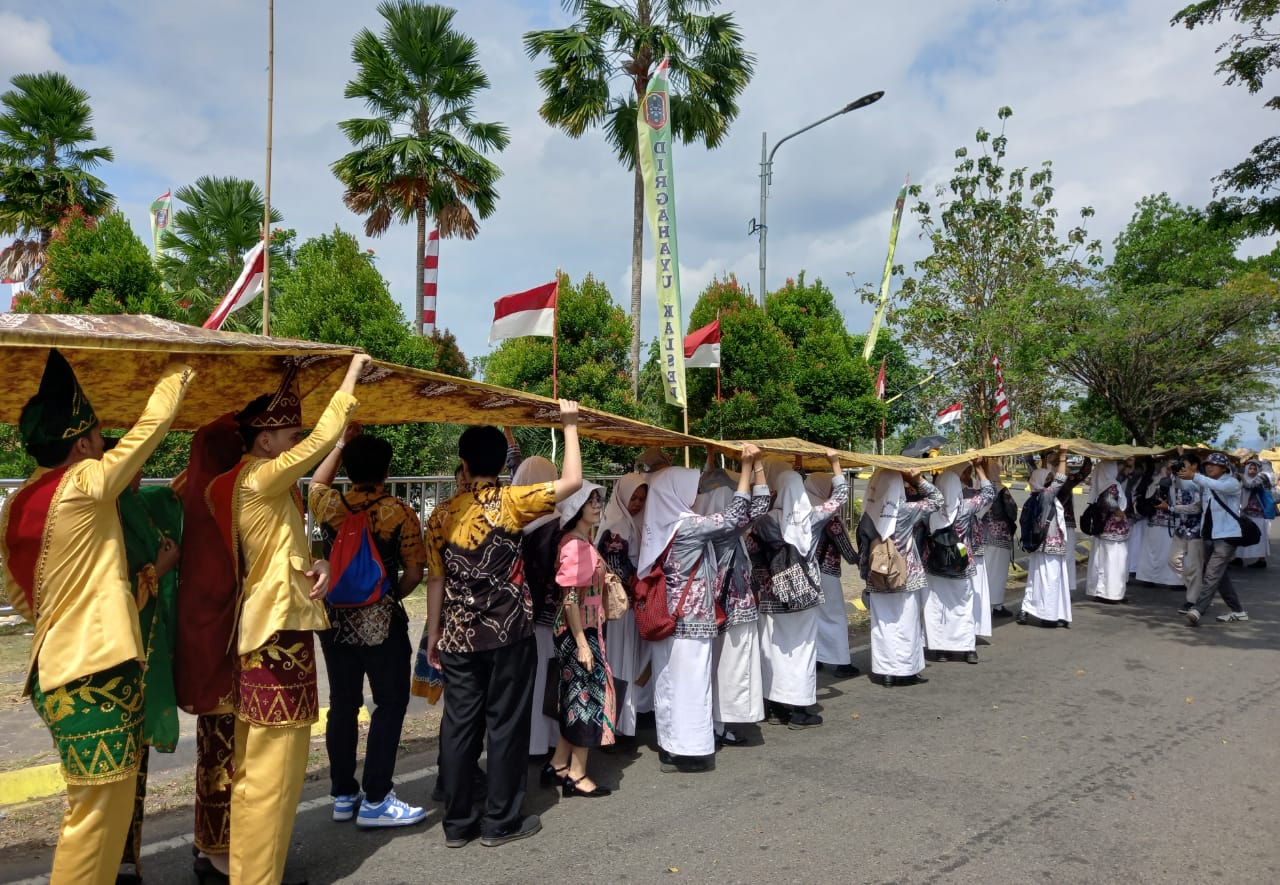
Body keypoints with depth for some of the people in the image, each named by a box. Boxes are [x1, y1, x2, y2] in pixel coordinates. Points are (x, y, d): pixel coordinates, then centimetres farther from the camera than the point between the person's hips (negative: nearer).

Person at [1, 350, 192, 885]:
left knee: (103, 803, 18)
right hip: (96, 670, -9)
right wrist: (180, 364, 7)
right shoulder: (85, 485, -13)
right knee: (98, 806, -1)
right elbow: (152, 423, -6)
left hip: (56, 668, 9)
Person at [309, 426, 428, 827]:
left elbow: (316, 482, 22)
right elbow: (414, 573, -9)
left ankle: (343, 794, 24)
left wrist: (341, 443, 25)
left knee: (343, 704, 14)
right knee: (390, 704, 5)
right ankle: (374, 800, 7)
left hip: (336, 619, 5)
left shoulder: (328, 505, -3)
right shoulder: (400, 513, -12)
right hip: (382, 621, -4)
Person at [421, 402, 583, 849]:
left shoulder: (441, 515, 2)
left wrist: (433, 633, 15)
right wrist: (569, 425, -2)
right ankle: (500, 821, 15)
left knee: (460, 724, 10)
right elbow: (572, 481, -12)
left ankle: (457, 823, 20)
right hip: (508, 633, -4)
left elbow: (435, 580, 6)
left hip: (459, 637, 4)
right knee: (506, 724, 6)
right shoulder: (509, 502, -10)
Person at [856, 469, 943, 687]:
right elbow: (937, 499, 1)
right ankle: (905, 671, 12)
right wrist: (918, 480, -3)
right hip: (906, 579, -3)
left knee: (881, 626, 8)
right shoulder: (905, 511, -11)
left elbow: (862, 551, 2)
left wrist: (865, 576, 12)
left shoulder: (868, 515, -3)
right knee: (905, 626, 6)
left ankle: (884, 671, 12)